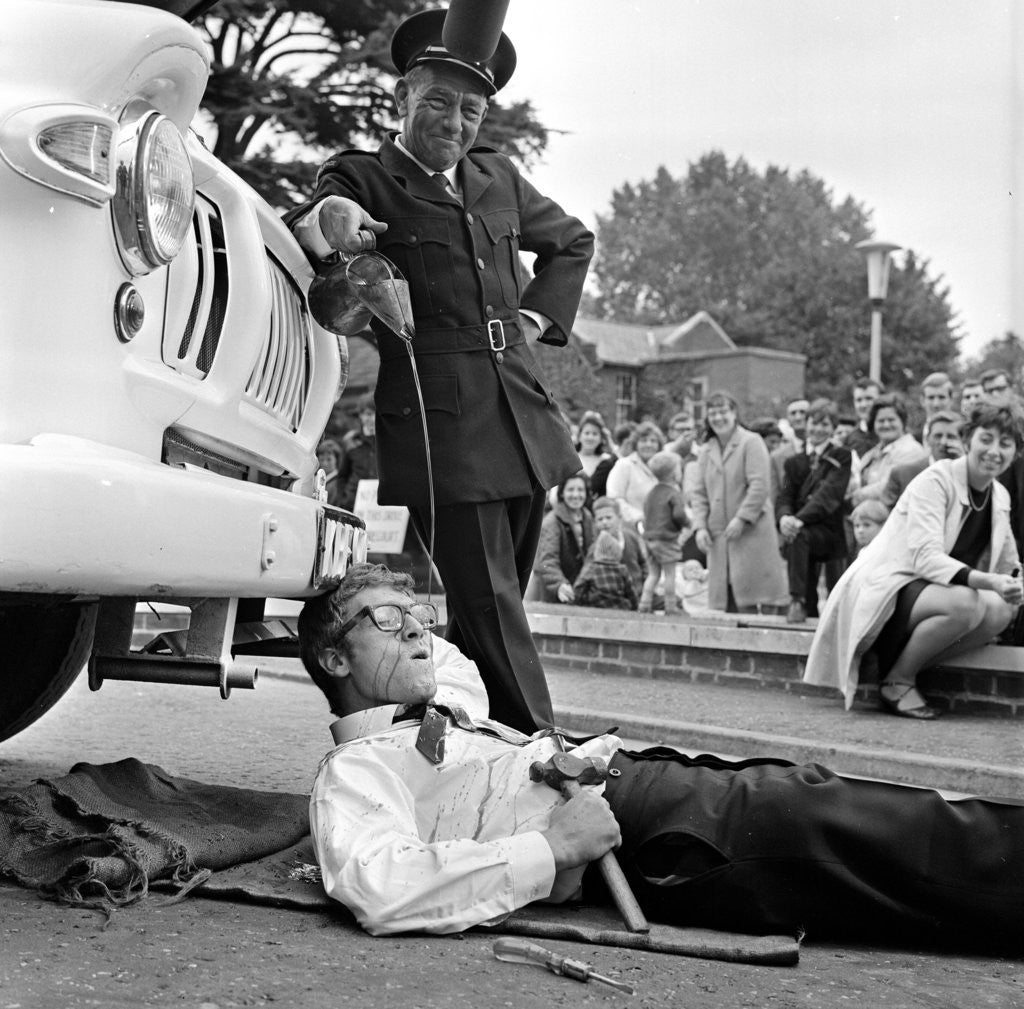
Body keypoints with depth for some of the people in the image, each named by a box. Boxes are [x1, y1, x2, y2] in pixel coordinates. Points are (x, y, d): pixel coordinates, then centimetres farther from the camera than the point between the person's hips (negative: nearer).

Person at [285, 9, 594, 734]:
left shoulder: (498, 177, 17)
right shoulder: (365, 177, 0)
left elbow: (572, 242, 32)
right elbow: (313, 213, -21)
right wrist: (326, 217, -45)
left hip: (523, 416, 7)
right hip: (438, 423, -7)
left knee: (500, 604, 12)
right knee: (488, 607, -9)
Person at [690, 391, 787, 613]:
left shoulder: (751, 442, -2)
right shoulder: (706, 450, 16)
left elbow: (759, 486, -11)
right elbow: (699, 493, 13)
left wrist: (741, 519, -17)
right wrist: (700, 527, 0)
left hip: (751, 531, -5)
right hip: (718, 536, 5)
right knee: (726, 601, 3)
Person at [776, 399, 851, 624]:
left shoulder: (841, 458, 2)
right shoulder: (794, 462, 16)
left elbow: (829, 494, -13)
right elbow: (785, 496, 5)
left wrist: (800, 519, -28)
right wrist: (784, 517, -21)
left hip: (828, 532, -4)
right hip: (800, 531, 4)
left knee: (798, 536, -35)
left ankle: (797, 601, -37)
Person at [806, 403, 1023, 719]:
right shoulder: (935, 480, -15)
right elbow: (926, 557, -26)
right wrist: (987, 582, -40)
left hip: (927, 593, 7)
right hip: (886, 591, -7)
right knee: (964, 603, -34)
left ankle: (906, 668, -7)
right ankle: (896, 681, -12)